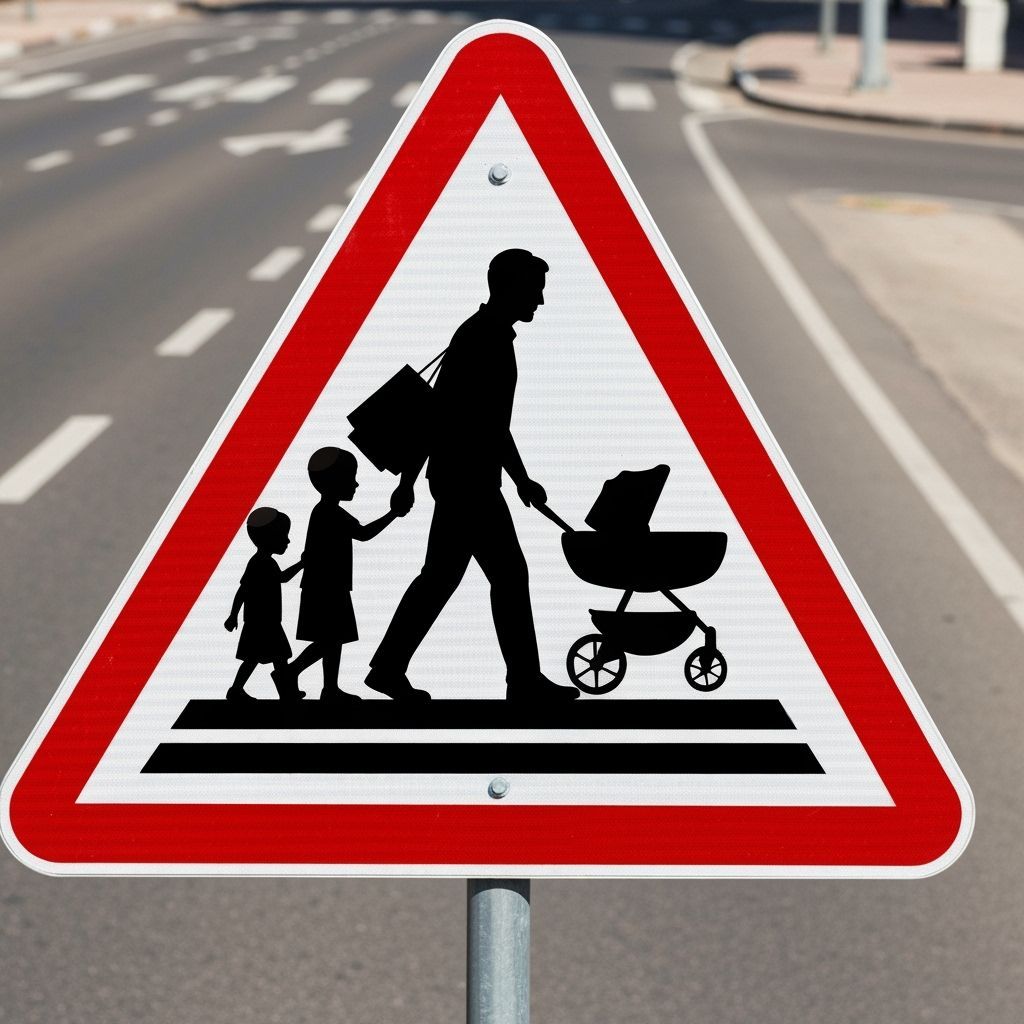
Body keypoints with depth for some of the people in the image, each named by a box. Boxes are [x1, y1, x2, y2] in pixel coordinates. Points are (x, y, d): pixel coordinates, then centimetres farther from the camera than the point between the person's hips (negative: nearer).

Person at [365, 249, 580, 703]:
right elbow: (439, 412, -19)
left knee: (441, 576, 12)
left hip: (471, 481, 10)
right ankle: (525, 682, 5)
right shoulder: (477, 341, -17)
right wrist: (408, 481, -19)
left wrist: (520, 479, 25)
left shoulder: (495, 338, 14)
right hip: (466, 482, -10)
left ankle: (388, 668, 16)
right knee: (509, 574, -3)